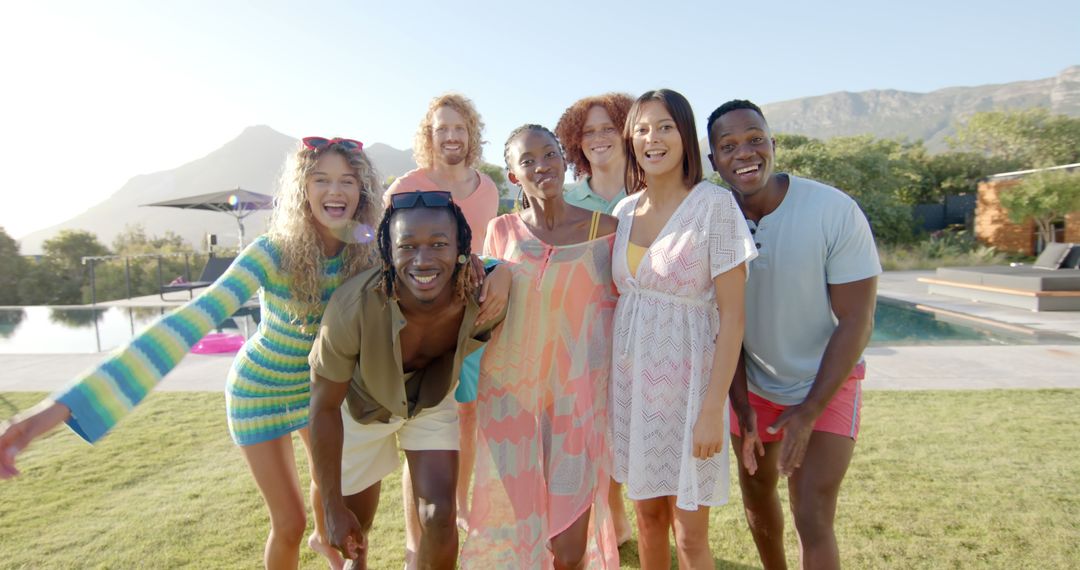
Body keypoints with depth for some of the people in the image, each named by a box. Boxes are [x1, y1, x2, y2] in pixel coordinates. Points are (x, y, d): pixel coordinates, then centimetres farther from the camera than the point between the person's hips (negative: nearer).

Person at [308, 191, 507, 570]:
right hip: (363, 401, -1)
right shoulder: (353, 306, -38)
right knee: (355, 524, 14)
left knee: (439, 517, -7)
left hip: (433, 400, 1)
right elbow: (325, 406, -23)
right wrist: (334, 507, -17)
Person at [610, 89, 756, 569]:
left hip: (686, 380, -5)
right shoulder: (624, 210, 4)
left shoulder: (715, 205, -12)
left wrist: (713, 408, -16)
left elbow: (732, 314, -13)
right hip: (630, 377, 5)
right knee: (648, 513, 19)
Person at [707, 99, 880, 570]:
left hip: (827, 383, -3)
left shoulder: (835, 211, -22)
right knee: (756, 496, 20)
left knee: (812, 521, -9)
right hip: (753, 383, 4)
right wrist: (740, 403, -8)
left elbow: (856, 322, -18)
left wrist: (809, 412, -18)